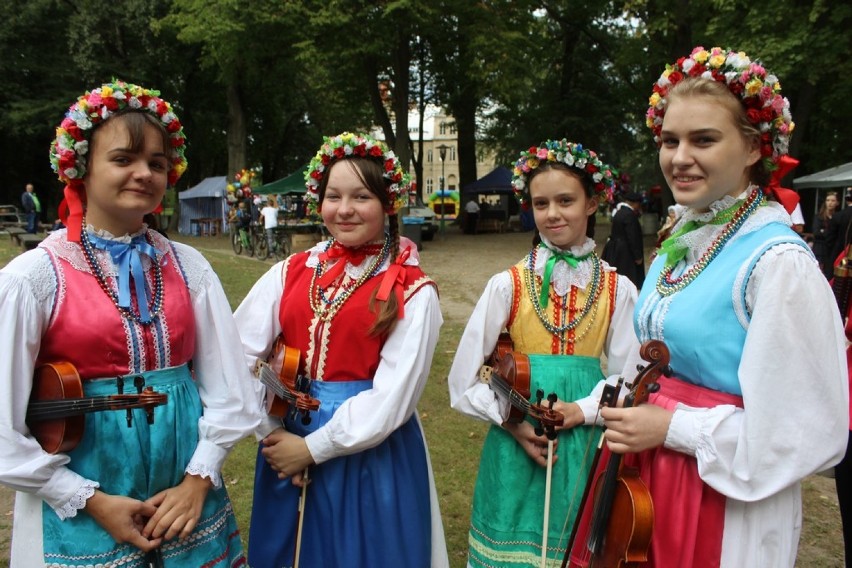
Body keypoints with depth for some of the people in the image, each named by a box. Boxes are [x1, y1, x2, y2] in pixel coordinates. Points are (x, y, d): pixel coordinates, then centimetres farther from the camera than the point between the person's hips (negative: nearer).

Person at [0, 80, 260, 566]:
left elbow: (227, 386, 0)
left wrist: (199, 479, -7)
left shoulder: (190, 267, -1)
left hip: (186, 497, 3)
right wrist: (93, 501, -9)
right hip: (82, 510, -3)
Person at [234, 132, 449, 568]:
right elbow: (240, 357, -3)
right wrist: (271, 434, -9)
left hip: (371, 455, -3)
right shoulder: (291, 272, 0)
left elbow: (392, 397, -15)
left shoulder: (413, 293, -10)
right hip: (287, 443, 4)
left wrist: (312, 448, -14)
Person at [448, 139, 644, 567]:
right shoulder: (508, 285, -4)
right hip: (516, 444, 0)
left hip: (585, 447, 1)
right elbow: (464, 380, -3)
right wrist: (512, 421, -14)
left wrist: (582, 410, -15)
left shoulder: (617, 290, -1)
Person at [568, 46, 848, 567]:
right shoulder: (681, 243, 3)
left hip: (728, 503, -7)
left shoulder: (778, 263, -21)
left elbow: (808, 430, -20)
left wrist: (672, 427, -18)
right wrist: (606, 409, 2)